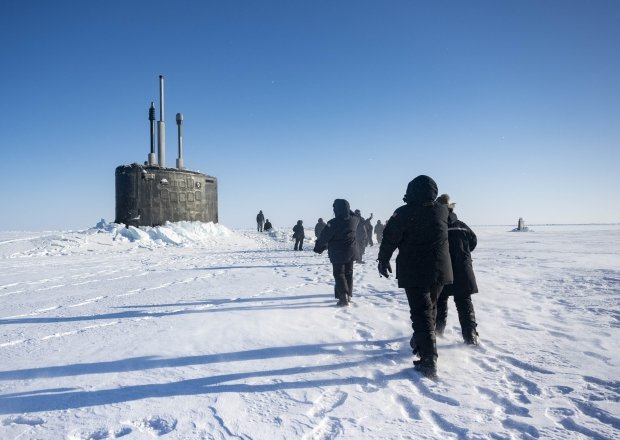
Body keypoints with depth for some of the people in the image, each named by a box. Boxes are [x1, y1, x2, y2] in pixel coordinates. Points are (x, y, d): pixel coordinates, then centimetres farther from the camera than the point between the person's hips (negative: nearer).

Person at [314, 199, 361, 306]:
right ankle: (348, 295, 24)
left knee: (339, 274, 2)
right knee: (348, 273, 17)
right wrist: (349, 211, 23)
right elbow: (359, 218, 24)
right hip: (351, 252, 6)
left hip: (338, 254, -6)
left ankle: (344, 298, -7)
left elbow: (324, 237, -13)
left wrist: (318, 247, 3)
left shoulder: (333, 223, -21)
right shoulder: (354, 219, -3)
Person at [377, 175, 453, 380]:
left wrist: (383, 260, 6)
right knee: (430, 308, 21)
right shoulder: (442, 211, 1)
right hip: (439, 271, 5)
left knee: (421, 313, -2)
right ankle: (421, 344, 39)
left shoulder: (404, 213, -12)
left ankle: (429, 361, -6)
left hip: (414, 273, -4)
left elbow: (390, 239, -8)